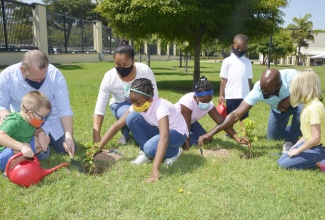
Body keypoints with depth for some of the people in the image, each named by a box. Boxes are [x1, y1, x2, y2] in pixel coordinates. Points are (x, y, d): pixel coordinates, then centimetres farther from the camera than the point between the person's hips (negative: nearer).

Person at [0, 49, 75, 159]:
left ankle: (49, 138, 33)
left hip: (53, 121, 2)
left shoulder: (55, 75, -24)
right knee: (41, 155, -16)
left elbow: (64, 108, -23)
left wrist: (69, 135, -33)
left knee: (68, 148, 3)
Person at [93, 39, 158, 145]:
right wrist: (96, 139, -37)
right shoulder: (109, 77, -27)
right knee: (133, 115, -35)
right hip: (121, 106, -1)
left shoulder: (145, 71, -28)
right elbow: (99, 110, -28)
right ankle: (125, 133, -1)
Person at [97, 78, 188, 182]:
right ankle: (145, 153, -3)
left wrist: (155, 170, -56)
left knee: (150, 148, -36)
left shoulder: (160, 107, -37)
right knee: (131, 119, -18)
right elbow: (117, 125, -13)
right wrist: (99, 147, -19)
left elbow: (164, 137, -48)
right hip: (159, 129, 6)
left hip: (178, 133, -6)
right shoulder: (136, 106, -16)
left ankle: (174, 152, -4)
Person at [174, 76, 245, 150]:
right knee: (192, 141, -24)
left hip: (191, 122, 6)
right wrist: (186, 142, -27)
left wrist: (237, 138, -33)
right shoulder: (188, 102, -41)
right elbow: (186, 126, -34)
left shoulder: (209, 104, -23)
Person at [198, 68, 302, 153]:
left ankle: (290, 142, -10)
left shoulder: (291, 76, -42)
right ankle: (300, 129, 31)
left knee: (302, 109, -35)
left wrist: (290, 99, -40)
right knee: (273, 137, 5)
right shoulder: (257, 91, -37)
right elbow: (236, 114, -39)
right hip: (278, 108, 2)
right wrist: (210, 133, -45)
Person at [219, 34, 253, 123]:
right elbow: (223, 80, 0)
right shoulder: (227, 61, 0)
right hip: (231, 96, -2)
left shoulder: (248, 62, 8)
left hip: (245, 97, 3)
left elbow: (249, 80, 11)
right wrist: (221, 95, -3)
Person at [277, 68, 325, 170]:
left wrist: (298, 150, -16)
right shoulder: (309, 104, 3)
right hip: (310, 143, 9)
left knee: (284, 164, -12)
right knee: (281, 160, 8)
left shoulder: (314, 107, -26)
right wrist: (296, 145, 13)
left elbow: (315, 138, -27)